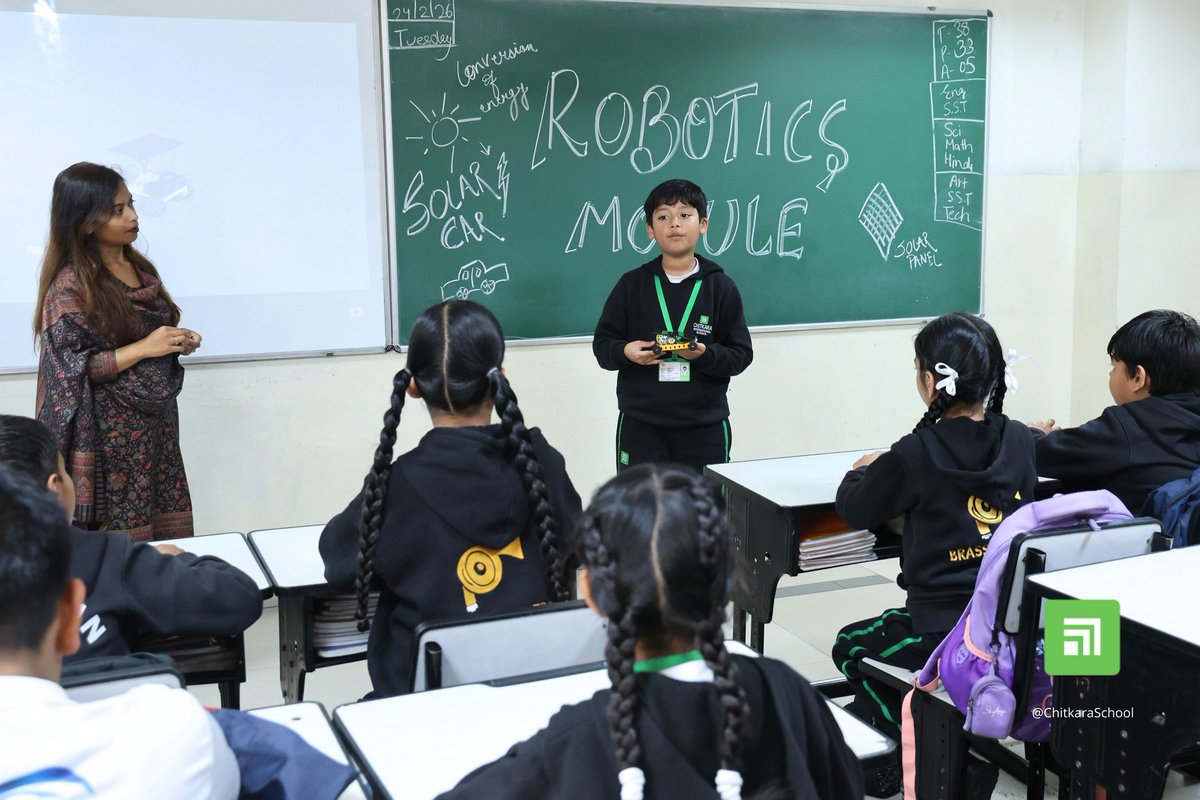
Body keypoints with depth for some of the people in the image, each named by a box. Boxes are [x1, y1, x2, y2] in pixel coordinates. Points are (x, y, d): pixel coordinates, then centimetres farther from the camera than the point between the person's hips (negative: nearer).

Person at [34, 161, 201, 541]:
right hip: (109, 434, -7)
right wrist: (143, 349, -19)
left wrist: (178, 341, 1)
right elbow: (69, 369, -16)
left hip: (156, 423, 7)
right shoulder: (70, 284, -13)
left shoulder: (139, 267, 9)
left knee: (168, 537, 7)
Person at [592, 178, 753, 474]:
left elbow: (741, 354, 1)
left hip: (705, 427, 0)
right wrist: (625, 352, -15)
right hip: (640, 425, 0)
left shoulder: (721, 287, 2)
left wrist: (704, 355, -18)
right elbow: (602, 344, 7)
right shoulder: (631, 284, 4)